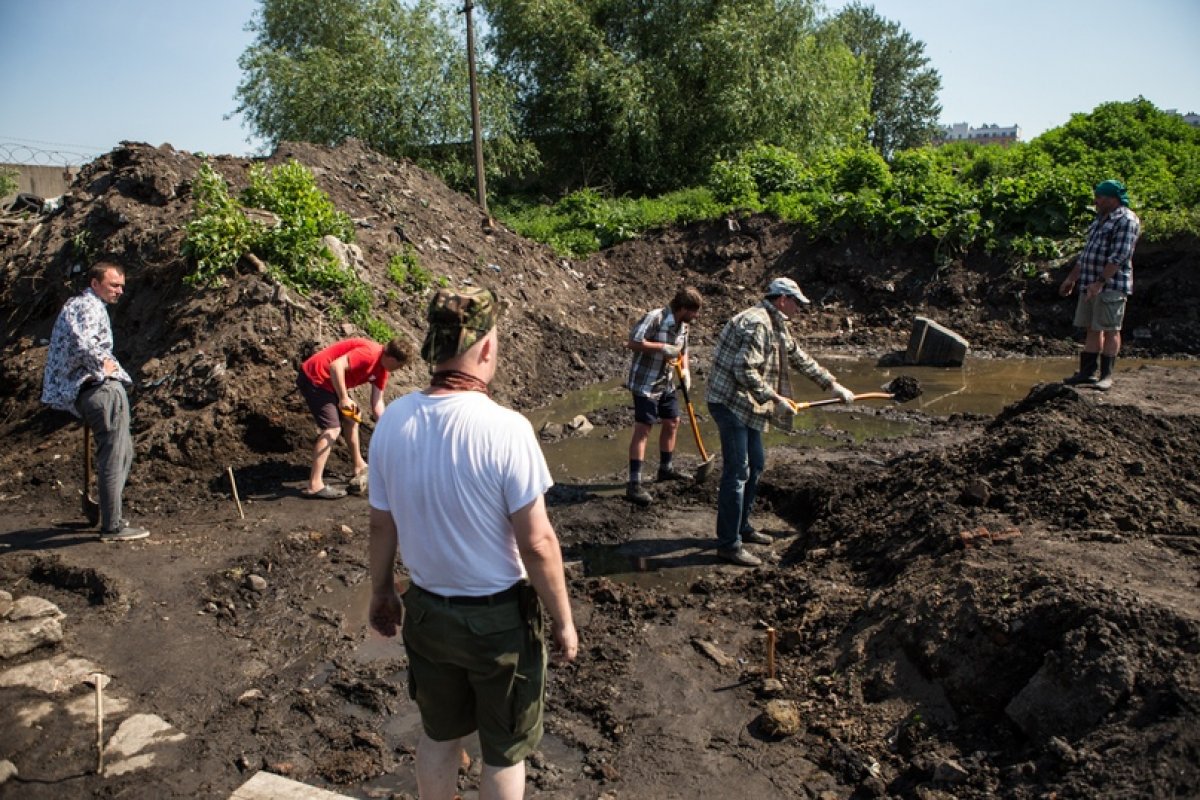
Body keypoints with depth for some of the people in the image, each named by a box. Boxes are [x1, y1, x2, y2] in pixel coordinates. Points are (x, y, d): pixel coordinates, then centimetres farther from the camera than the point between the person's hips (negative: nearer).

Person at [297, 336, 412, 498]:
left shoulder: (382, 368, 6)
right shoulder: (370, 353, -23)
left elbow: (377, 402, 8)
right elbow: (336, 366, -33)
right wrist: (344, 398, -28)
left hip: (328, 381, 11)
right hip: (314, 378, -11)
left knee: (351, 416, 21)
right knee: (333, 428, -17)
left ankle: (359, 466, 34)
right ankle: (314, 486, -20)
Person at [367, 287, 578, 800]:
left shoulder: (393, 421, -11)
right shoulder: (505, 429, -25)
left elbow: (382, 526, 0)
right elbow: (537, 544, -20)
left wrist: (381, 592, 17)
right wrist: (563, 621, -6)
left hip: (427, 612, 5)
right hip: (499, 618, -4)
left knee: (439, 734, 26)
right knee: (504, 750, 18)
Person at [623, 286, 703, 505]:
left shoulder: (683, 325, 3)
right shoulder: (654, 318, -23)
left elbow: (683, 350, 17)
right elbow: (633, 342, -27)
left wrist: (685, 371, -1)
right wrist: (662, 347, -27)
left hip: (666, 384, 9)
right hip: (645, 383, -9)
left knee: (672, 423, 18)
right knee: (643, 430, -10)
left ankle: (666, 468, 37)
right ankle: (634, 484, -9)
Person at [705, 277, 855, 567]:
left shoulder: (777, 326, 16)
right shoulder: (756, 324, -18)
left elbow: (801, 359, 24)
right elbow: (744, 371, -25)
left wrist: (833, 385, 26)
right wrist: (775, 399, -22)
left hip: (747, 405, 11)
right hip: (730, 402, -11)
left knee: (755, 464, 17)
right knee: (737, 472, -10)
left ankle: (742, 527, 30)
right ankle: (729, 544, -5)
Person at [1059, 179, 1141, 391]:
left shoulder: (1126, 220, -10)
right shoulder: (1101, 219, 19)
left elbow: (1119, 256, -19)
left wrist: (1100, 282, -24)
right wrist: (1072, 278, 21)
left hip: (1111, 285, -9)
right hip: (1090, 285, 9)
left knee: (1110, 330, -4)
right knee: (1092, 329, 10)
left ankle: (1107, 376, 1)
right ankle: (1087, 373, 14)